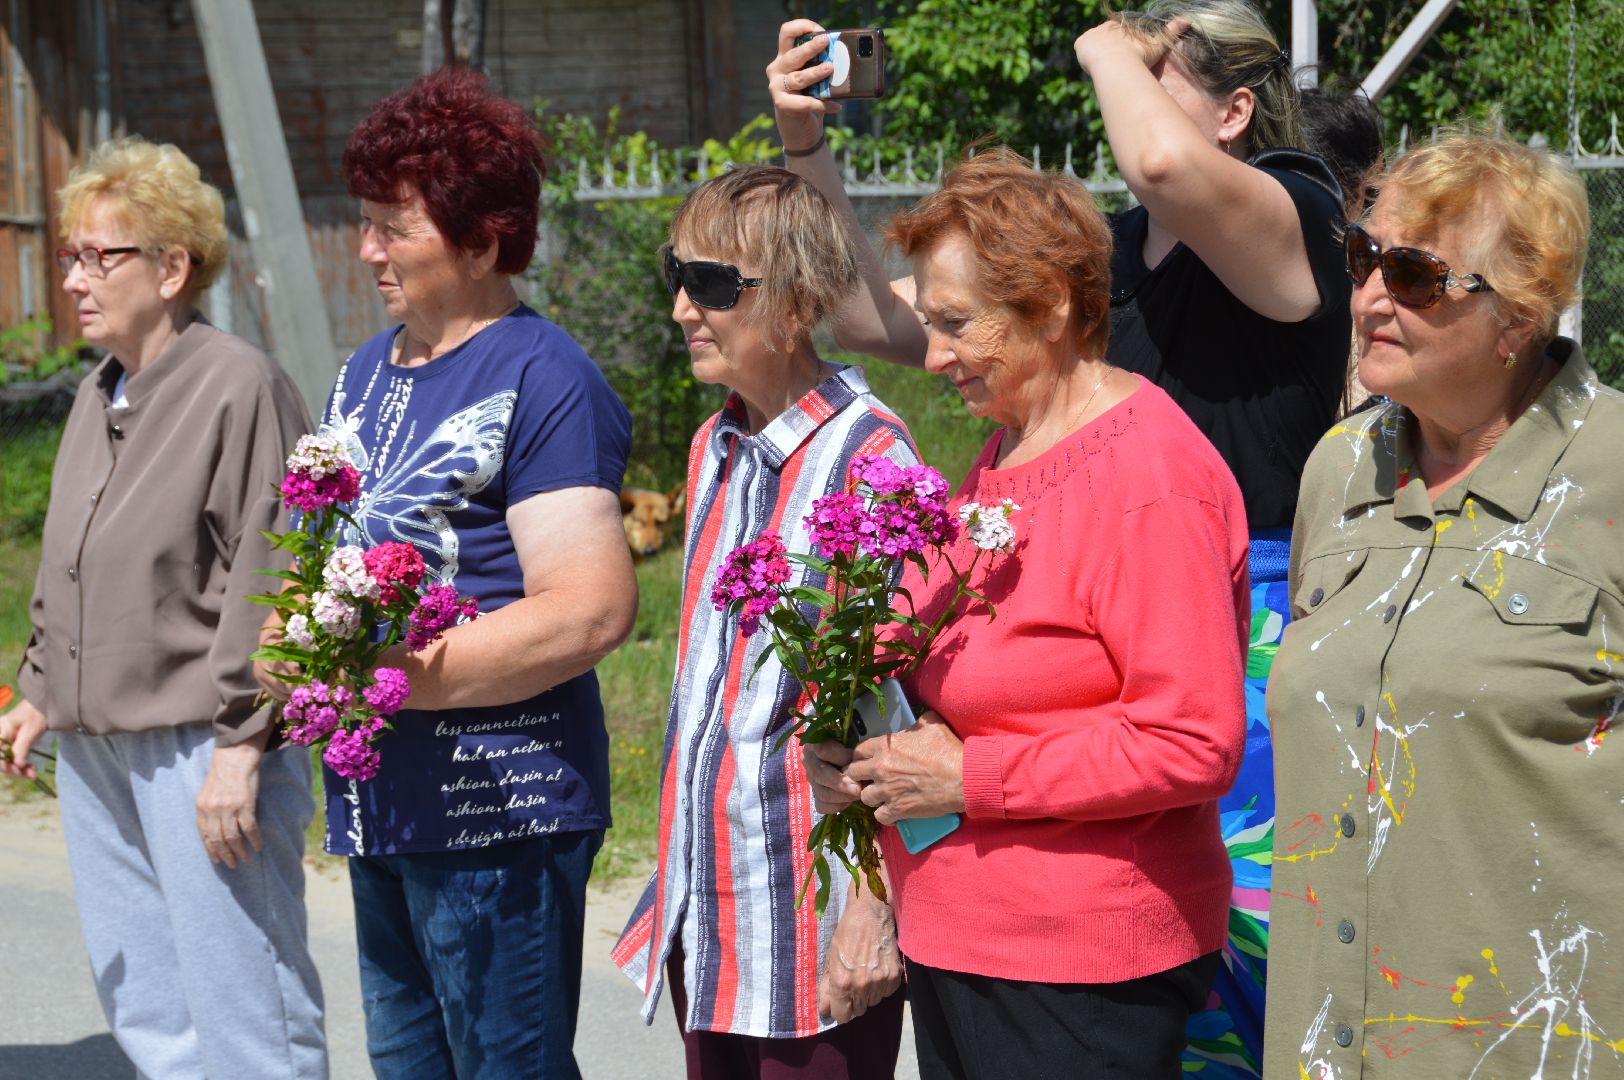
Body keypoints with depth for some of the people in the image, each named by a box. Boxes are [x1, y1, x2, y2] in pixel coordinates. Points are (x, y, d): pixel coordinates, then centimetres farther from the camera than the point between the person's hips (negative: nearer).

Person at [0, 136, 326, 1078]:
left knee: (239, 1005, -5)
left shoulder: (241, 386, -13)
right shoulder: (98, 395, 14)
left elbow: (266, 580, -17)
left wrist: (239, 743, -19)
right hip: (95, 746, 9)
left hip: (199, 747, -9)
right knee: (141, 1004, 14)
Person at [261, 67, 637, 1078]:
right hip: (380, 803, 9)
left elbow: (592, 611, -21)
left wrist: (379, 672, -20)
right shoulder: (368, 371, 15)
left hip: (497, 809, -9)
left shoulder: (543, 380, -13)